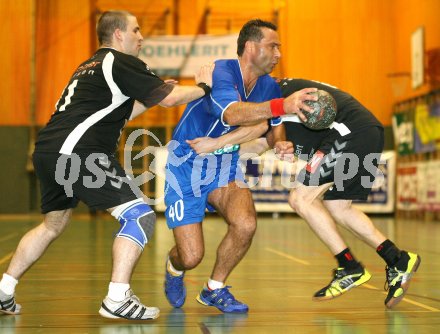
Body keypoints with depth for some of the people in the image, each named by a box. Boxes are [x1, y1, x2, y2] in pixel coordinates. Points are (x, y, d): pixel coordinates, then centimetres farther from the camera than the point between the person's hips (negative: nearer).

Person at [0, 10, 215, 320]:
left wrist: (151, 97, 29)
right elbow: (169, 98, -4)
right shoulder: (122, 62, -2)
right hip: (76, 154, -10)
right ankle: (117, 299, -12)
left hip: (47, 153, 10)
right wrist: (204, 86, 12)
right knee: (140, 214, -7)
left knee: (53, 225, 26)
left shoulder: (90, 66, 26)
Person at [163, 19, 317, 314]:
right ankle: (174, 270, 33)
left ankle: (214, 289, 4)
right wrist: (282, 105, -60)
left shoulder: (269, 86, -3)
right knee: (191, 257, -9)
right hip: (185, 166, -5)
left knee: (246, 224, -23)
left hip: (225, 165, 5)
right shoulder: (221, 73, -25)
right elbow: (233, 114, -46)